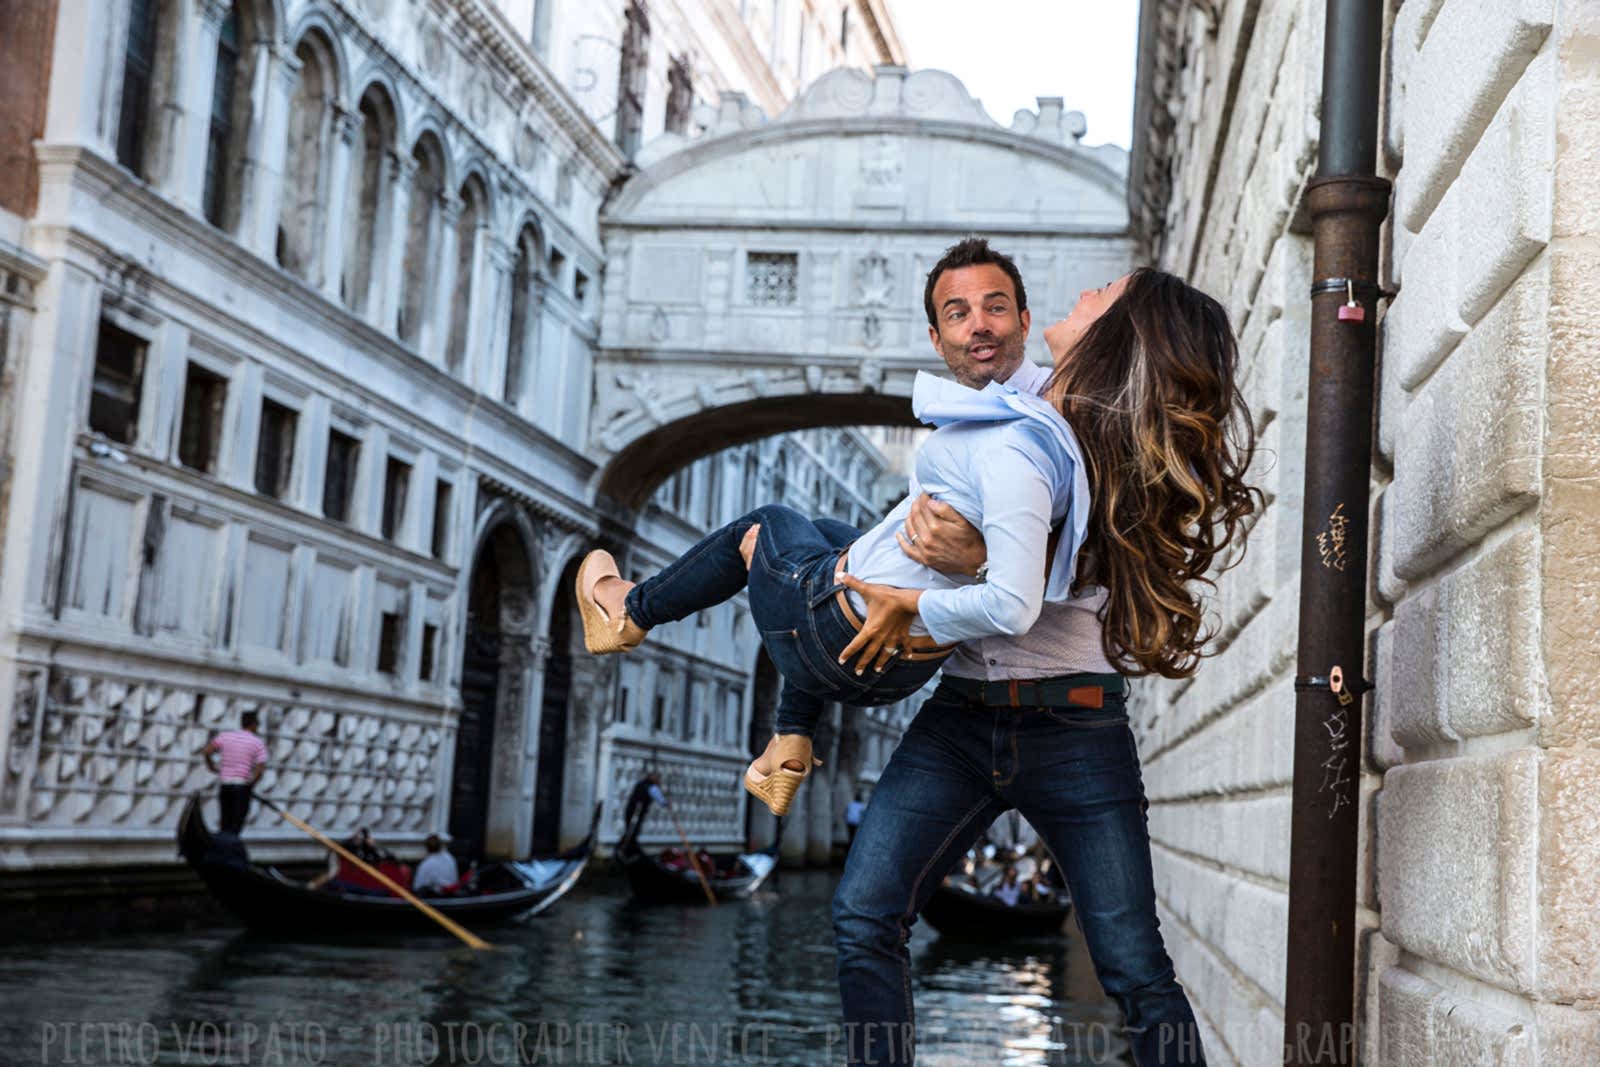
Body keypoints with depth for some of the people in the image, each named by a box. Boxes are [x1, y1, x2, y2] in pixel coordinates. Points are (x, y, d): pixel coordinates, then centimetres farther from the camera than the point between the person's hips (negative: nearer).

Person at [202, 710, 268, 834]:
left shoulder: (225, 735, 7)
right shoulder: (258, 742, -2)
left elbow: (206, 750, 1)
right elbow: (260, 769, -10)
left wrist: (212, 767, 16)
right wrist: (251, 784, 5)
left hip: (224, 783, 4)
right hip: (242, 786, -4)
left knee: (225, 822, 16)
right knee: (236, 824, -2)